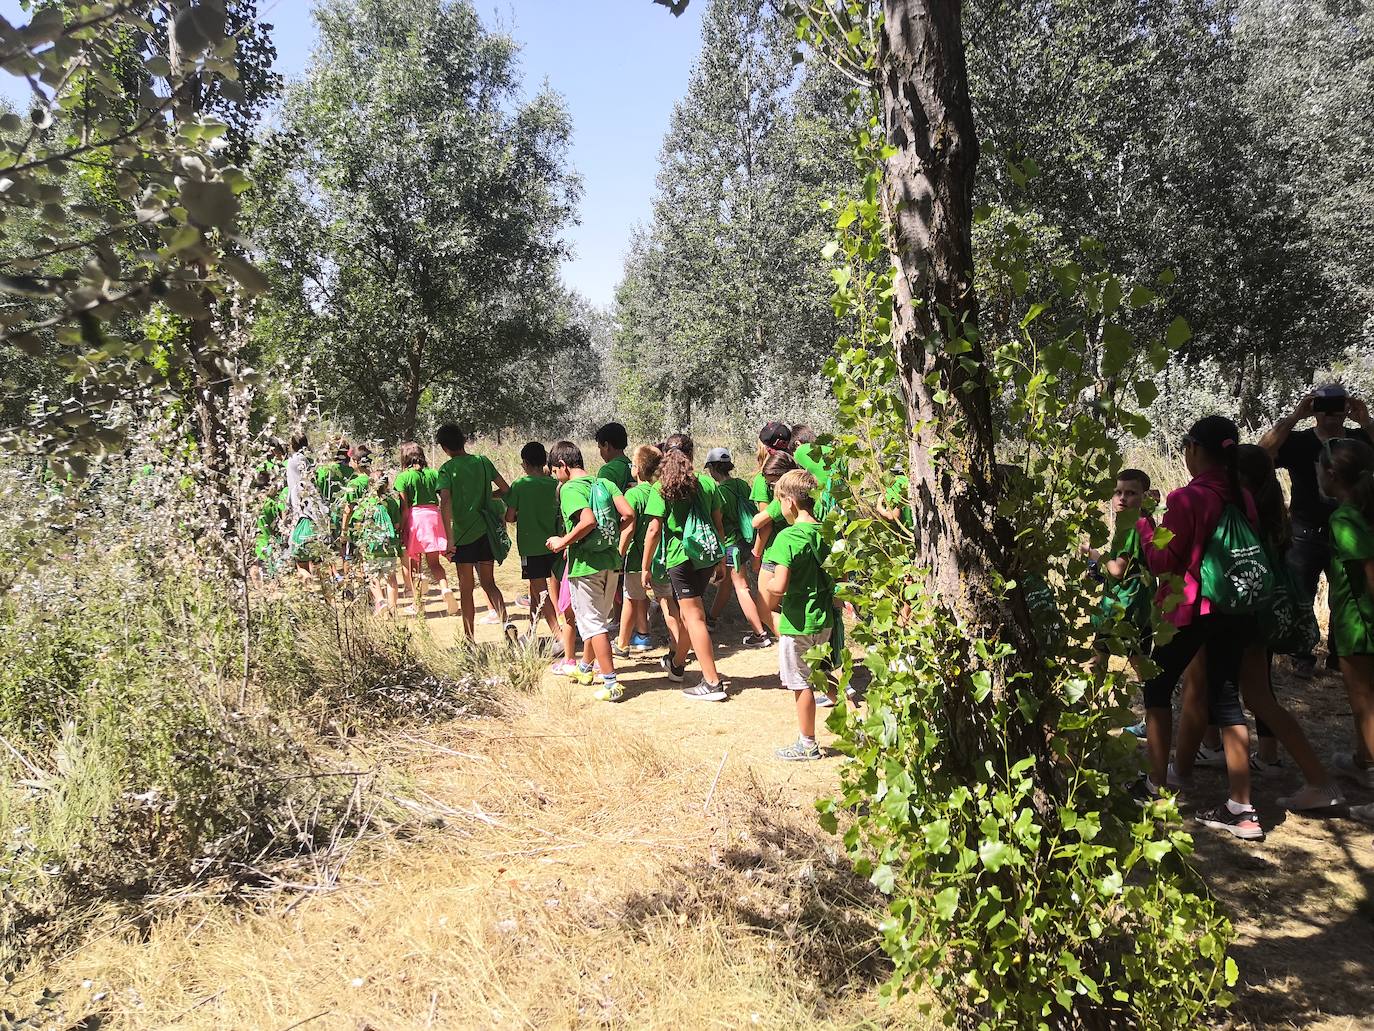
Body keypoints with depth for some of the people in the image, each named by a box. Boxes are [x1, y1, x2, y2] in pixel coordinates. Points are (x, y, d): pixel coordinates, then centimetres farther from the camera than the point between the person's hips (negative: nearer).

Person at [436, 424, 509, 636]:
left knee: (466, 589, 7)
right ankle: (505, 621, -8)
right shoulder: (483, 461, 5)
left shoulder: (447, 469, -7)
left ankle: (469, 638, 11)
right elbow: (506, 489, 8)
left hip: (463, 533, -3)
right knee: (489, 583, 14)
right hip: (485, 530, 4)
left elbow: (446, 502, -19)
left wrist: (449, 538, -21)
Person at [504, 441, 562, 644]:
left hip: (531, 546, -4)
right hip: (552, 544, 4)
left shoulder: (519, 486, -9)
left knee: (541, 593, -4)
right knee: (536, 589, 17)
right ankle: (532, 631, 24)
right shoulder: (555, 484, 0)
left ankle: (559, 636, -13)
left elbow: (510, 517, -7)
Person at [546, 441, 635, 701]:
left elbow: (588, 521, -29)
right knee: (600, 618, 21)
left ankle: (611, 684, 1)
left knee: (593, 623, 1)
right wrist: (620, 551, 5)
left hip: (585, 565, -8)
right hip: (609, 562, 8)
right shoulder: (604, 483, 7)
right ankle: (585, 668, 41)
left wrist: (562, 542, -16)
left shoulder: (570, 488, -13)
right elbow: (629, 515, -2)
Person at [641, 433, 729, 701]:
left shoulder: (661, 488, -7)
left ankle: (712, 683, -4)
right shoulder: (707, 483, 5)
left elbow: (654, 530, -9)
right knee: (685, 612, 21)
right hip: (708, 555, 5)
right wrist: (722, 559, 19)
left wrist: (645, 566, -1)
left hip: (681, 558, -5)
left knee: (694, 618, -2)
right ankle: (676, 664, 40)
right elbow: (718, 524, 9)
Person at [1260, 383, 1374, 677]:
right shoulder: (1299, 442, -6)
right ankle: (1303, 657, 17)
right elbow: (1263, 451, -23)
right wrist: (1295, 416, -24)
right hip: (1307, 535, -2)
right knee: (1301, 600, 5)